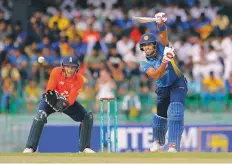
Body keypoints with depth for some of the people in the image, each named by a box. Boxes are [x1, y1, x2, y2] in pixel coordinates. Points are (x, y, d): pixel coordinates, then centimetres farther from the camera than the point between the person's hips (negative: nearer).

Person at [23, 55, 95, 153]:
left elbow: (71, 99, -27)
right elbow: (49, 91, -25)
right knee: (40, 116, -30)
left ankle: (85, 147, 0)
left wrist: (64, 103, -47)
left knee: (88, 116, -12)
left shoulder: (79, 80, -21)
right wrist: (51, 95, -48)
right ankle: (30, 148, -32)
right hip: (51, 100, -3)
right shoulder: (56, 72, -24)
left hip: (68, 102, 3)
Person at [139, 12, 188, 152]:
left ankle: (173, 146, -31)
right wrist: (164, 62, -41)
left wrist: (161, 24, -52)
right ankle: (158, 141, 42)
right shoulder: (144, 63, -8)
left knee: (175, 111, -24)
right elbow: (156, 75, -25)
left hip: (178, 84, -4)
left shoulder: (162, 48, -10)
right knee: (160, 117, 11)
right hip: (163, 89, 4)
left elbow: (163, 34, -30)